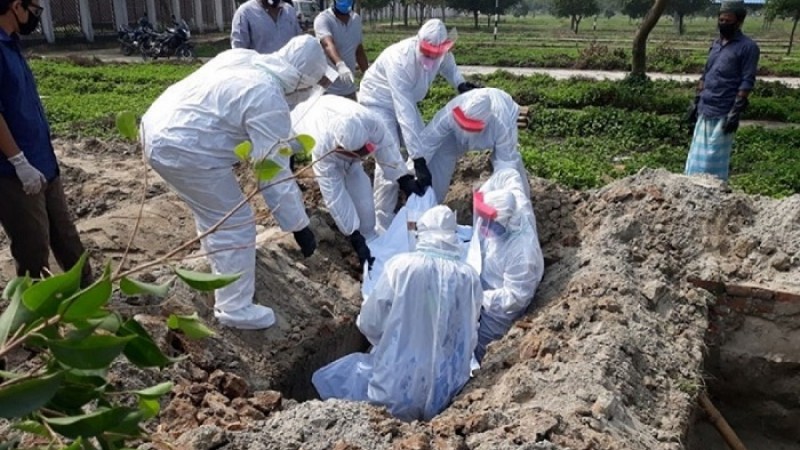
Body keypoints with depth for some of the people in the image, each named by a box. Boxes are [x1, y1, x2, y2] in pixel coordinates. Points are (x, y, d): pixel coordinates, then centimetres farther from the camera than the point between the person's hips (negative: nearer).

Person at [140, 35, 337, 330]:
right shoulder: (269, 101, -19)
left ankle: (223, 266, 53)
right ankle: (235, 308, 13)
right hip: (183, 149, -10)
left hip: (157, 127, 10)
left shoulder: (244, 57, 6)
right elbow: (276, 173, -18)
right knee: (236, 225, 1)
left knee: (214, 211, 30)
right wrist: (299, 226, -11)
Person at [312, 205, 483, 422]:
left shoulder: (401, 265, -13)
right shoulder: (469, 277, -5)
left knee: (327, 379, 19)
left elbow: (369, 324, -4)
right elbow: (468, 337, 6)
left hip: (398, 389, -4)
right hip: (445, 393, 4)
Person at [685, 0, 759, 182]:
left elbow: (747, 82, -12)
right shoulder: (716, 44, 14)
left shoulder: (748, 47, -7)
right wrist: (696, 102, 15)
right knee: (698, 157, 10)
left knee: (715, 159, -2)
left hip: (723, 113, -7)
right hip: (705, 110, 7)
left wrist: (735, 112, -18)